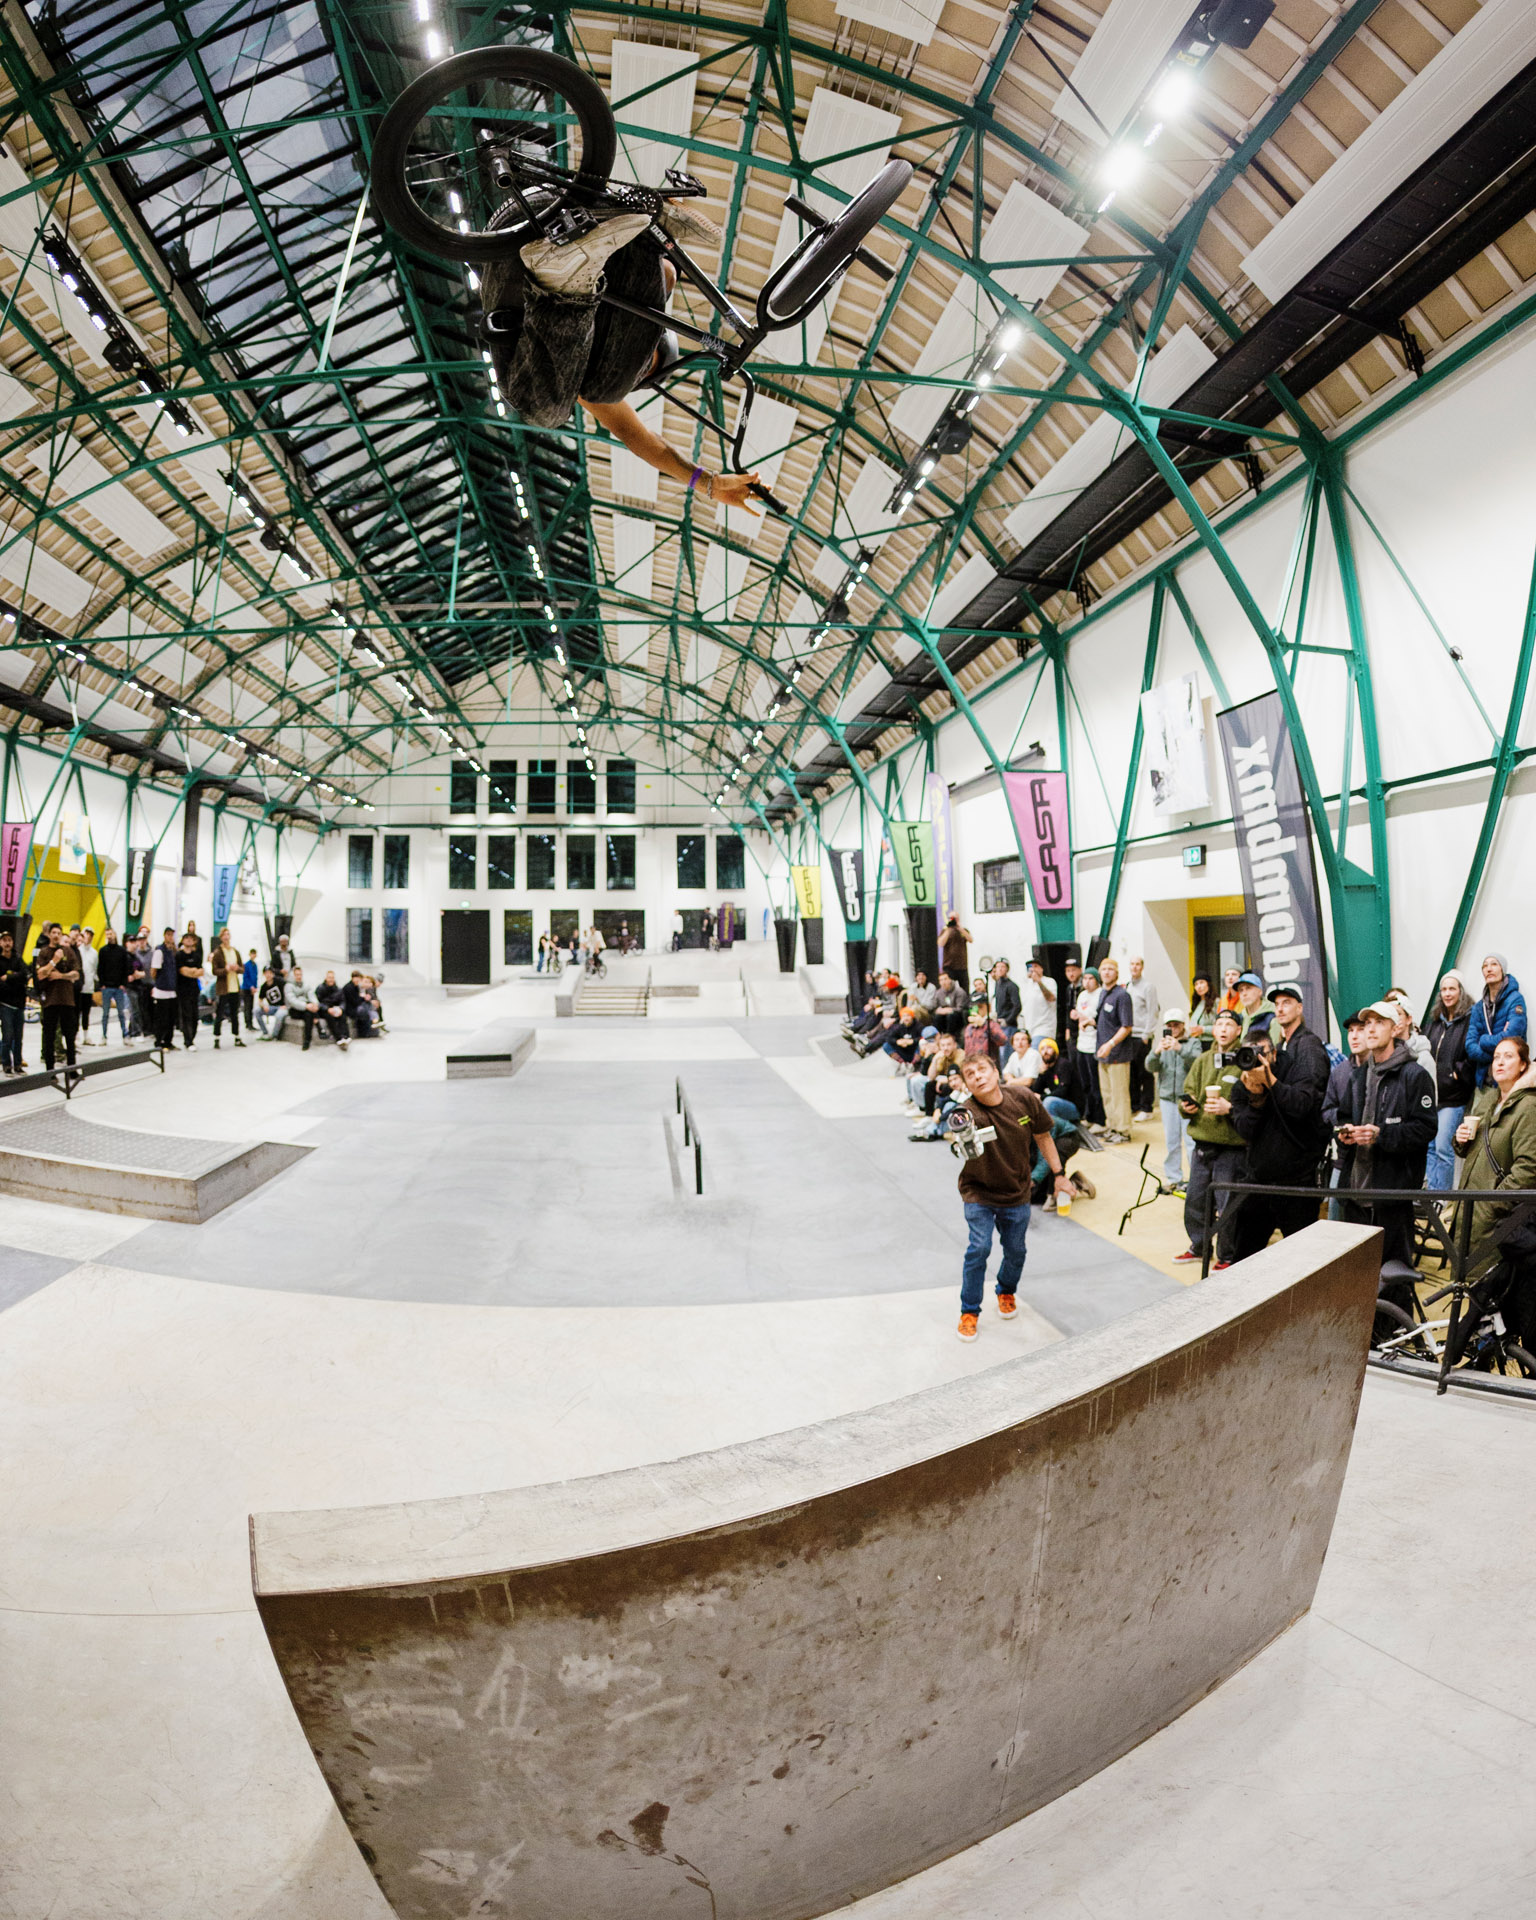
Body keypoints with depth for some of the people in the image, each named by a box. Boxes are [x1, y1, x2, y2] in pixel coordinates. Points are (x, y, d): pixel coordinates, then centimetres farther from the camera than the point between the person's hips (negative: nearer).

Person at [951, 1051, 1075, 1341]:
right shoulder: (970, 1112, -26)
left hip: (1017, 1192, 3)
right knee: (979, 1247, -14)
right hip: (979, 1191, -3)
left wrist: (1058, 1174, 6)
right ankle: (969, 1311, 7)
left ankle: (1006, 1292, 44)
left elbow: (1042, 1136, 2)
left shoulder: (1023, 1099, -15)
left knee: (1015, 1251, 12)